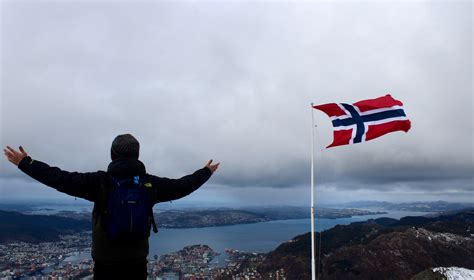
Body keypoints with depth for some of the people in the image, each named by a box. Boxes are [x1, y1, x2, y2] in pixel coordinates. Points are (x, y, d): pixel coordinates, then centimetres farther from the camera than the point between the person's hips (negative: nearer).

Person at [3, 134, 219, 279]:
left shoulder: (100, 182, -13)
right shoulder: (151, 183, -5)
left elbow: (60, 179, -10)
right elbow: (183, 186, 5)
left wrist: (24, 162, 2)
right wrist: (207, 171, 21)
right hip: (137, 262, 2)